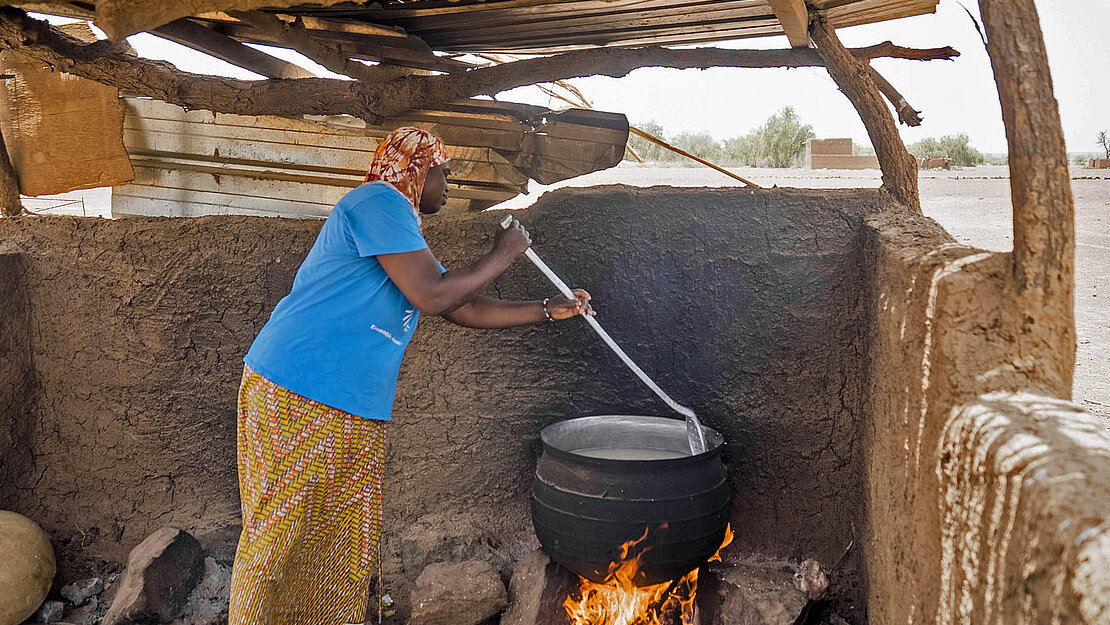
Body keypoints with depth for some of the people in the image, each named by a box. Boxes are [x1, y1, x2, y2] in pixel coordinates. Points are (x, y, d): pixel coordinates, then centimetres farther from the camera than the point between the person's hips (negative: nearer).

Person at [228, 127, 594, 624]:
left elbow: (465, 309, 25)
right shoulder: (379, 201, -9)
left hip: (355, 413, 10)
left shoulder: (405, 239, 23)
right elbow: (432, 295, -17)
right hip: (298, 398, -10)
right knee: (283, 540, -1)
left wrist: (551, 310, 23)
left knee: (343, 552, 13)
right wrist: (502, 255, -4)